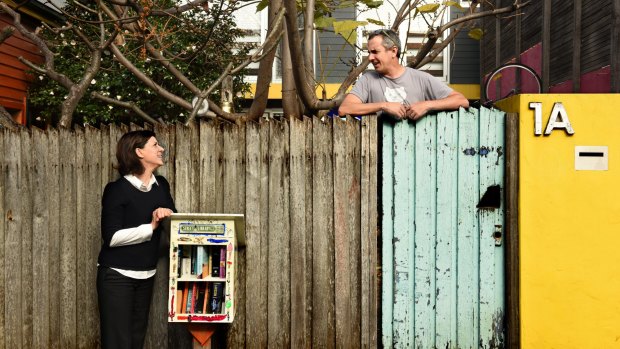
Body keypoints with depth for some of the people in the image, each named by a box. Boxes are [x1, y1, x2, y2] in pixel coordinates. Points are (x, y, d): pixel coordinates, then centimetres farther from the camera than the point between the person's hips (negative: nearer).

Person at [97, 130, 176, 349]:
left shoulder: (161, 186, 4)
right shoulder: (117, 190, -13)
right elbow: (111, 237, -19)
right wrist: (151, 226, -24)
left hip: (146, 276, 6)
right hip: (117, 276, -6)